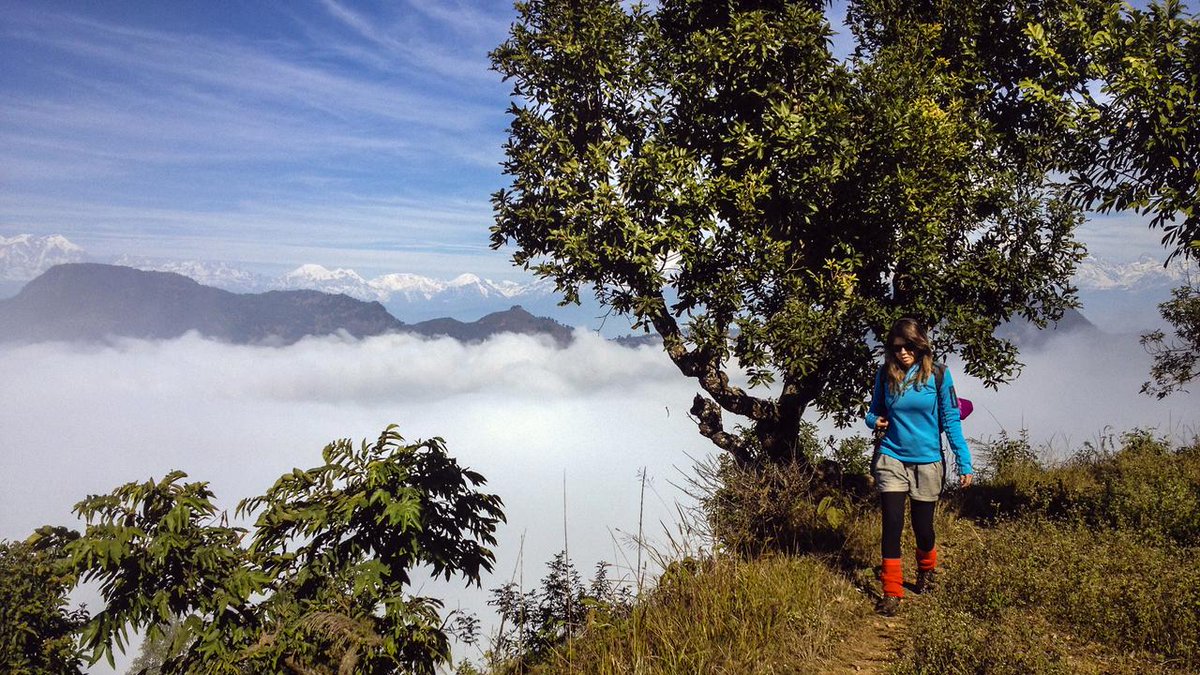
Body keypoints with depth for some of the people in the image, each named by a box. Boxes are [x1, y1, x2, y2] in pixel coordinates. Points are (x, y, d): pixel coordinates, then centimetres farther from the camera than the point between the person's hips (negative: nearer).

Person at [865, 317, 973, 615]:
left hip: (927, 461, 0)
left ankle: (926, 569, 42)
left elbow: (951, 420, -5)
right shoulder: (885, 375, -1)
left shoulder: (938, 374, -7)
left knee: (923, 526, 10)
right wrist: (875, 421, -12)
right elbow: (874, 412, 11)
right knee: (892, 523, -7)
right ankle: (891, 592, 4)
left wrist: (964, 462, -8)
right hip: (891, 459, 1)